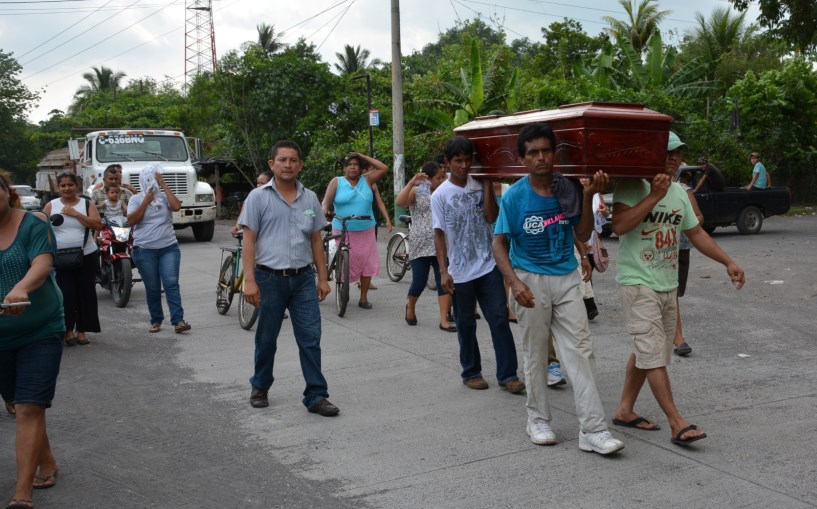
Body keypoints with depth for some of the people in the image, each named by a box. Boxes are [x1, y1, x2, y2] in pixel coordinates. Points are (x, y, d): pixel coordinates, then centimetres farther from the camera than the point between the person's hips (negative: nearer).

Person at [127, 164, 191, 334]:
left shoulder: (165, 197, 8)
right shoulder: (136, 199, 6)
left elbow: (177, 206, -13)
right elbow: (131, 221, -8)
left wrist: (164, 185, -9)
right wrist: (146, 201, -9)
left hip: (169, 248, 0)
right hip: (145, 250, 0)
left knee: (171, 284, -10)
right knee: (152, 288, 5)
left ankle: (178, 321, -13)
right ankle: (156, 320, 17)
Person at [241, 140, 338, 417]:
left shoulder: (310, 198, 8)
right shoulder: (259, 197, -2)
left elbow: (316, 240, 13)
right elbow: (249, 240, -5)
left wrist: (323, 278, 9)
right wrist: (249, 280, -12)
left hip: (303, 278, 3)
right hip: (270, 279, -2)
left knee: (311, 339, 0)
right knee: (266, 339, 11)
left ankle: (316, 396, 6)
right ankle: (260, 387, 31)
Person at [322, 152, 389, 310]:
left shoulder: (367, 180, 9)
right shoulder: (337, 182, 4)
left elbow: (384, 168, 2)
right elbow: (327, 200, -5)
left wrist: (364, 157, 4)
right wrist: (325, 208, -28)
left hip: (365, 231, 2)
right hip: (342, 231, -2)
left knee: (367, 262, -1)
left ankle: (363, 298, 9)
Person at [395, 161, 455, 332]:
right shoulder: (417, 192, 0)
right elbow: (399, 202, -17)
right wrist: (411, 183, -23)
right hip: (421, 246, -3)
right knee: (419, 282, 0)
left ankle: (444, 320, 2)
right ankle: (410, 307, 31)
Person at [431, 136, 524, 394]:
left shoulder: (480, 185, 3)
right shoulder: (440, 195, -3)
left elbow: (491, 217, -10)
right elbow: (440, 235, -2)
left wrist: (487, 184, -12)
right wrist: (443, 271, -7)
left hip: (488, 267, 2)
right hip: (460, 272, -1)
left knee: (500, 320, -1)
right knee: (466, 325, 10)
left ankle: (507, 375, 5)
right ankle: (471, 373, 24)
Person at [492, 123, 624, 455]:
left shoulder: (568, 190, -1)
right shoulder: (514, 196, -9)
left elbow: (583, 236, 2)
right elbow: (499, 244, -5)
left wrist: (588, 197, -10)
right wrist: (515, 283, -18)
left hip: (566, 278, 2)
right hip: (531, 280, -2)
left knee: (580, 351, -3)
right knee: (535, 355, 9)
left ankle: (593, 430, 0)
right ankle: (538, 420, 26)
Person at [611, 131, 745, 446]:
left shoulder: (679, 192, 12)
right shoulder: (633, 186, -12)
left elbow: (696, 233, 19)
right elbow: (619, 226, -26)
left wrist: (727, 262, 11)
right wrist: (654, 196, -24)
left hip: (668, 285, 8)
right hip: (638, 283, -8)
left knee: (645, 352, 14)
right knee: (653, 355, -7)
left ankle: (625, 410, 25)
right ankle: (677, 423, -5)